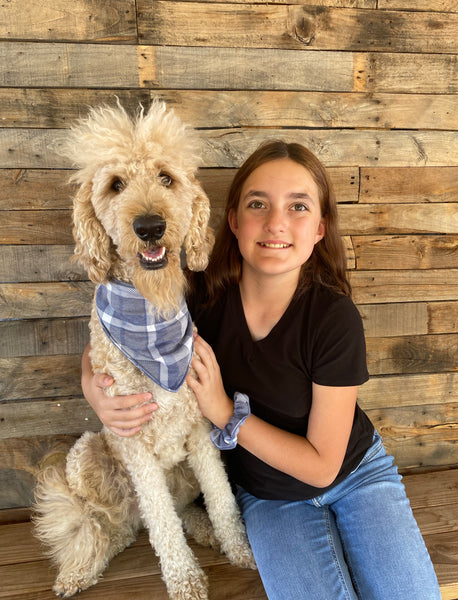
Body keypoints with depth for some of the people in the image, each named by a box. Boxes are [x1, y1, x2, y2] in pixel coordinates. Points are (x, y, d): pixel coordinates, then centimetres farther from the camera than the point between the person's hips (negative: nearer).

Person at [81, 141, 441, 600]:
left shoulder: (335, 319, -26)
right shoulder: (203, 294, -21)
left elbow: (322, 466, -20)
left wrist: (226, 413, -26)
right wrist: (92, 385, -26)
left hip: (355, 473, 0)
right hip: (268, 498, 1)